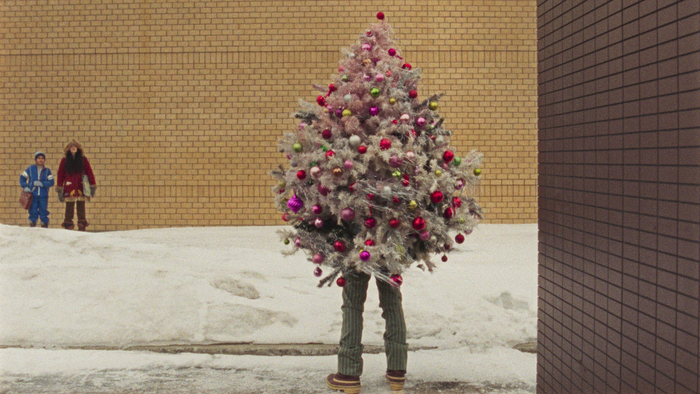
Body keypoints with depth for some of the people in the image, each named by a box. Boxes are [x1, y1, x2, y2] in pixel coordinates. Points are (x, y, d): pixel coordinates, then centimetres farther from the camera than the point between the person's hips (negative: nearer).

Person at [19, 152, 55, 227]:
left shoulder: (47, 171, 7)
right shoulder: (30, 169, 7)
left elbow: (51, 182, -2)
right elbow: (22, 177, 12)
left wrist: (41, 183, -15)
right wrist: (25, 187, -2)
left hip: (43, 195, 0)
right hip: (33, 195, 0)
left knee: (43, 212, 2)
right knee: (33, 212, 1)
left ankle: (45, 226, 10)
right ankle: (32, 227, 9)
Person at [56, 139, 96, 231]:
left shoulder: (83, 159, 6)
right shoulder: (64, 160, 5)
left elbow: (89, 172, 6)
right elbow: (60, 175, 6)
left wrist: (92, 187, 1)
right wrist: (60, 190, 1)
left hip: (81, 188, 1)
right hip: (69, 188, -1)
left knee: (81, 208, 3)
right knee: (69, 209, 0)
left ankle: (82, 229, 7)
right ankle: (68, 226, 5)